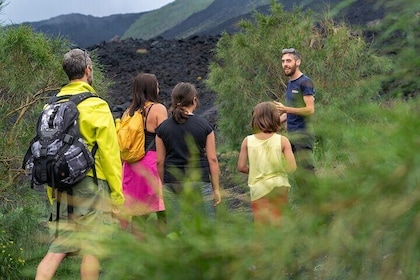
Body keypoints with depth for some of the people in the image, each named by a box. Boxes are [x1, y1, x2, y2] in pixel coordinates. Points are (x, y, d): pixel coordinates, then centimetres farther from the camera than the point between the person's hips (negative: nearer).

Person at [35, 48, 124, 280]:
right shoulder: (96, 106, -9)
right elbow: (109, 154, -10)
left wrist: (52, 193, 21)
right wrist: (118, 198, -6)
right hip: (91, 184, -6)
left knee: (57, 249, 9)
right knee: (92, 251, 0)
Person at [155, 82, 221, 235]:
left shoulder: (163, 128, 3)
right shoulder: (204, 126, -1)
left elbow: (160, 161, 5)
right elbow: (212, 159, -1)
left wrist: (162, 185, 14)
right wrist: (216, 188, 4)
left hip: (172, 184, 2)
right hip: (199, 182, -2)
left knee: (174, 232, 4)